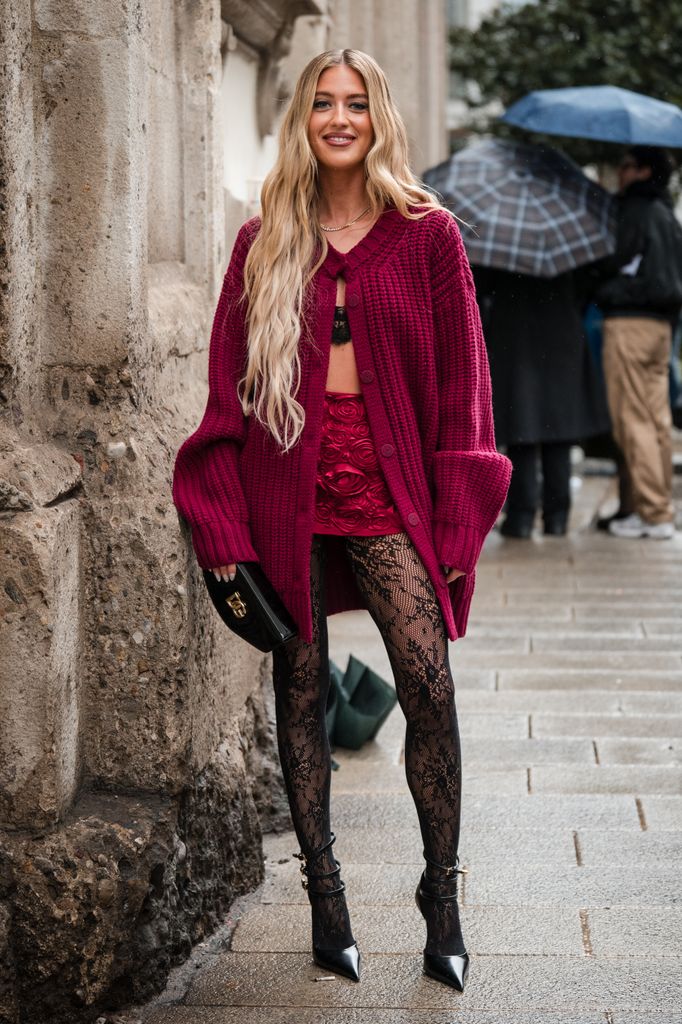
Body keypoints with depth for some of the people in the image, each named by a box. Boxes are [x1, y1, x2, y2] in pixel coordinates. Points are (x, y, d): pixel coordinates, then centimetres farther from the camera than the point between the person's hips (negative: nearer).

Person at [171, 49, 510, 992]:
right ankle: (324, 893, 19)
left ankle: (442, 897, 4)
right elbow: (228, 385, 7)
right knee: (300, 690, 6)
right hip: (287, 488, 2)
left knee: (428, 682, -11)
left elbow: (462, 379, 4)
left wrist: (458, 517, -2)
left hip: (389, 488, -1)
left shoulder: (426, 233, 5)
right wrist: (224, 527, 0)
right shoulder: (265, 242, 8)